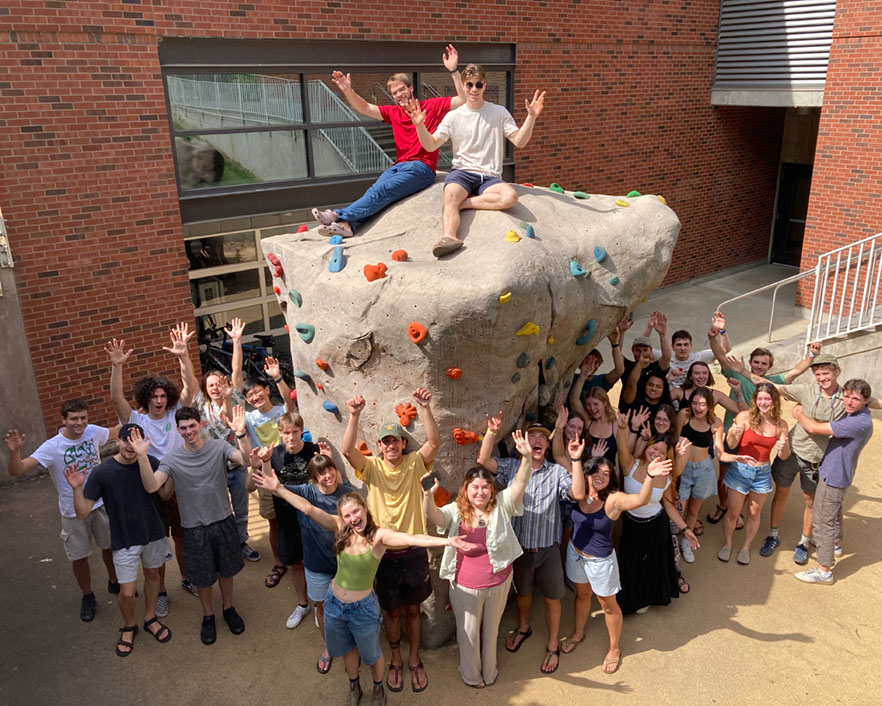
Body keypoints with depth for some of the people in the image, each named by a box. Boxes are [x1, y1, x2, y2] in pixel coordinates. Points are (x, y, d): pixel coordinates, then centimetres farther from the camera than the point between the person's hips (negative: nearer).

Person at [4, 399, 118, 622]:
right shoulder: (52, 447, -23)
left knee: (111, 546, 20)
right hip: (73, 512, -3)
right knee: (79, 557, 13)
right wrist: (15, 451, -48)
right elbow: (16, 471, -30)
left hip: (101, 503, 3)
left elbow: (116, 432, 11)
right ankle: (88, 597, 37)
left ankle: (114, 582, 47)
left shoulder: (93, 432, -12)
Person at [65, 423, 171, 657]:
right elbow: (83, 512, -15)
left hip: (153, 533, 2)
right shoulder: (101, 473, -16)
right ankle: (129, 626, 33)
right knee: (127, 592, 2)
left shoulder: (150, 463, -11)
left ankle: (150, 618, 45)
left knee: (152, 574, 21)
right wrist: (77, 488, -31)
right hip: (124, 540, -2)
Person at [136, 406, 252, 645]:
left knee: (226, 571, 20)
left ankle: (229, 609, 44)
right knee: (203, 578, 15)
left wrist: (241, 434, -45)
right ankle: (208, 617, 40)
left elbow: (246, 460, -28)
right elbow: (151, 486, -24)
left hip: (224, 522, 1)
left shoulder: (219, 448, -11)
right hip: (195, 528, 0)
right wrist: (142, 457, -36)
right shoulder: (172, 460, -10)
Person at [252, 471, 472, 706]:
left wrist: (447, 541, -55)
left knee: (371, 653, 20)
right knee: (347, 649, 28)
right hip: (334, 603, 4)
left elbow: (413, 539, -41)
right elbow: (308, 508, -19)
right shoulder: (340, 528, -14)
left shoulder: (379, 535, -25)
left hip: (363, 607, -3)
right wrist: (278, 489, -24)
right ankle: (354, 687, 56)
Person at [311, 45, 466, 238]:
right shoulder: (394, 112, 21)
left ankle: (340, 215, -38)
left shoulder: (432, 106, 7)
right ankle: (348, 225, -46)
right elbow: (365, 108, 17)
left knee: (382, 190, -27)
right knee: (374, 192, -24)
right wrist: (348, 91, 0)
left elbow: (462, 101, -2)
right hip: (399, 165, 5)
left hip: (422, 167, -5)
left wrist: (453, 71, -12)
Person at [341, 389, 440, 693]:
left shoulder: (414, 464, -6)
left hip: (413, 552, 0)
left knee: (412, 609, 17)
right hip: (384, 554, 0)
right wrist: (354, 415, -41)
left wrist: (425, 407, -38)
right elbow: (348, 450, -25)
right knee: (392, 611, 17)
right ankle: (395, 661, 39)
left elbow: (434, 441, -23)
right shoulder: (372, 467, -7)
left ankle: (414, 660, 38)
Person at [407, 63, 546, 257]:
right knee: (450, 196, -35)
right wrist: (419, 125, -14)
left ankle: (463, 202, -24)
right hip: (461, 172, 0)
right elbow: (431, 145, 3)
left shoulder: (499, 113, 10)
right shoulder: (453, 116, 10)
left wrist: (531, 117, -12)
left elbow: (519, 141, 3)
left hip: (490, 176, 1)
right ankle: (449, 237, -55)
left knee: (510, 196, -32)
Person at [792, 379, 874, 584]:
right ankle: (834, 544, 56)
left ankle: (824, 570, 4)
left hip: (834, 477, -11)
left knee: (823, 521, -3)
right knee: (834, 513, 32)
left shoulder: (860, 423, -30)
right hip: (836, 474, 11)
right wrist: (803, 413, 7)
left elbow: (815, 428, -29)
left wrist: (799, 415, -11)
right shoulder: (852, 415, 1)